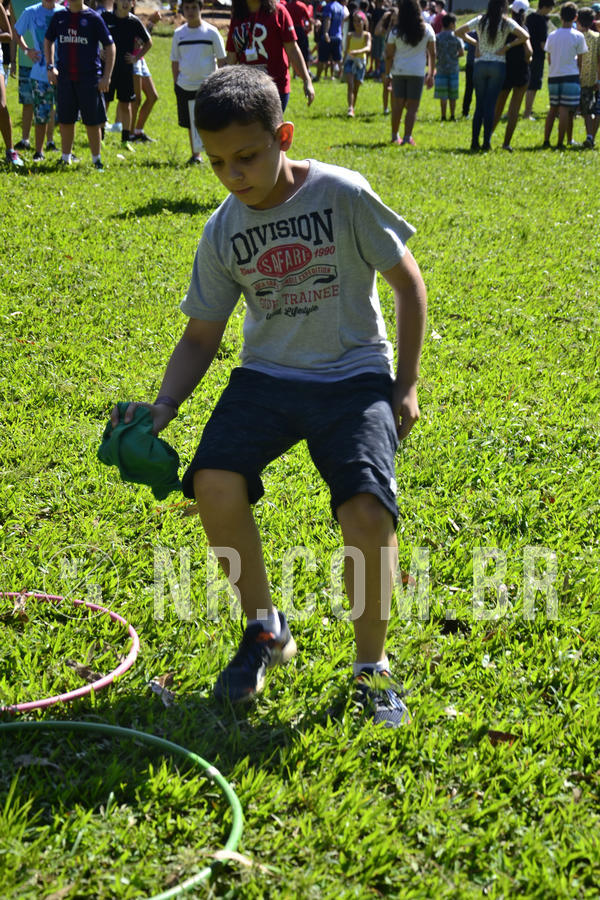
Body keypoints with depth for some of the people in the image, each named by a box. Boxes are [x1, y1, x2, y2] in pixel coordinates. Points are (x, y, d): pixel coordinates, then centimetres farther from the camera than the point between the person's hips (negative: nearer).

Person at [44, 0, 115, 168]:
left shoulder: (93, 17, -3)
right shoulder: (59, 16, 8)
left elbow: (109, 46, -1)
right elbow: (48, 40, 22)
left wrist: (107, 77, -7)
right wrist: (50, 67, 10)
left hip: (89, 78, -3)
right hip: (65, 77, 3)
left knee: (92, 122, 1)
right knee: (65, 120, 7)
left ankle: (96, 159, 13)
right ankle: (66, 158, 19)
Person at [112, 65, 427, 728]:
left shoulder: (342, 194, -10)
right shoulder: (222, 232, 1)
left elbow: (408, 282, 0)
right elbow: (200, 337, 9)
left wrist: (406, 386, -2)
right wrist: (162, 409, -8)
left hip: (354, 375, -3)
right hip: (268, 375, 3)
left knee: (367, 509, -27)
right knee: (213, 483, -25)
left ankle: (371, 666, -2)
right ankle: (264, 629, 2)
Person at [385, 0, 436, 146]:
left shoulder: (396, 31, -1)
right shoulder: (426, 29, 0)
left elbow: (389, 55, 1)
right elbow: (432, 53, 3)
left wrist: (388, 74, 11)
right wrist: (431, 74, 10)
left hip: (399, 72, 1)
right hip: (417, 72, -1)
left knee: (398, 105, 11)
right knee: (412, 107, 0)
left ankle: (394, 136, 20)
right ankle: (407, 137, -11)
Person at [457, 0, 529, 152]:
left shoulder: (480, 20, 2)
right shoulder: (506, 22, -4)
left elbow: (458, 32, 3)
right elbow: (524, 36, -14)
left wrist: (474, 42, 6)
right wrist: (507, 46, -6)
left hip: (480, 65, 2)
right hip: (498, 65, -2)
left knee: (479, 105, 8)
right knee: (490, 105, 0)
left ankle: (475, 142, 5)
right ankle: (486, 143, -3)